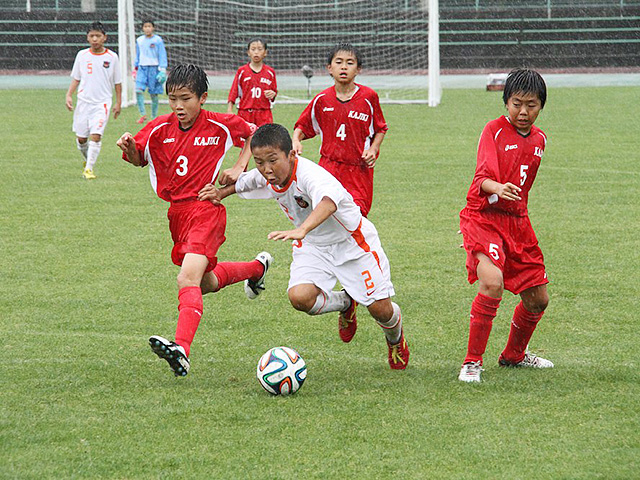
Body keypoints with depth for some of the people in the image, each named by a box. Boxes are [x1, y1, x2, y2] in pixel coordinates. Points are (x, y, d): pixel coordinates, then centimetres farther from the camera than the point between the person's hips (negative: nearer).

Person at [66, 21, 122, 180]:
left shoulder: (112, 57, 0)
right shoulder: (82, 55, 4)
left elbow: (117, 82, 7)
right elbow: (76, 78, 11)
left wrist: (118, 103, 5)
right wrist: (69, 95, -1)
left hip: (102, 102, -2)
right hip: (83, 101, 2)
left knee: (96, 135, -15)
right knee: (81, 138, 5)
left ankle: (89, 168, -9)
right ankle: (87, 159, 33)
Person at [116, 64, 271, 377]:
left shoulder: (219, 126, -7)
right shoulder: (160, 129, 2)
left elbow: (252, 133, 12)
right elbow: (138, 160, 13)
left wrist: (240, 167, 0)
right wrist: (129, 147, -10)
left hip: (207, 208, -6)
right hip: (177, 212, 7)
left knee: (188, 278, -26)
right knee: (206, 283, 22)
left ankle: (182, 350, -40)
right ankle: (257, 267, 51)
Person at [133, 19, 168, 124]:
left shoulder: (158, 40, -3)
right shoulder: (139, 40, 9)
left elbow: (162, 56, -3)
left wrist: (162, 70, -9)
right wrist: (135, 68, 18)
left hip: (154, 68, -3)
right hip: (142, 68, 3)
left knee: (153, 93, 1)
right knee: (138, 90, -16)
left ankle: (154, 116, 13)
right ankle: (143, 114, -11)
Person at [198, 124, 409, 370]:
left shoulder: (309, 174, -36)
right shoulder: (265, 177, -14)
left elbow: (329, 200, -61)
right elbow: (245, 182, 14)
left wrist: (301, 230, -76)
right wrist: (222, 193, -1)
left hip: (350, 241, -5)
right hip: (314, 246, 5)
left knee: (380, 309, -6)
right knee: (300, 297, -21)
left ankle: (395, 338, 34)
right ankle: (345, 303, 14)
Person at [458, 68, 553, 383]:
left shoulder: (539, 139, 10)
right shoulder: (494, 130, -9)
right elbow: (483, 178, -23)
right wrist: (498, 188, -42)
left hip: (517, 221, 7)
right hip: (483, 217, -7)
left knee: (538, 299, 10)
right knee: (492, 283, -29)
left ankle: (514, 355, 37)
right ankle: (472, 363, -18)